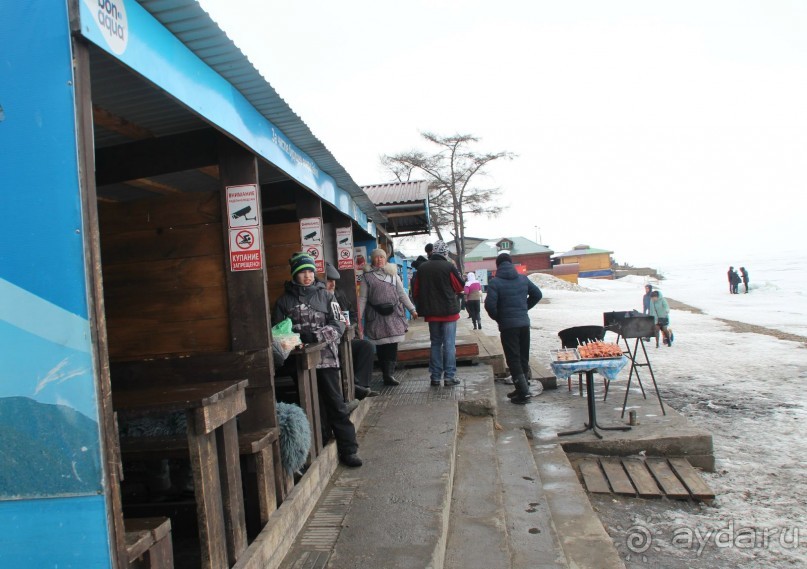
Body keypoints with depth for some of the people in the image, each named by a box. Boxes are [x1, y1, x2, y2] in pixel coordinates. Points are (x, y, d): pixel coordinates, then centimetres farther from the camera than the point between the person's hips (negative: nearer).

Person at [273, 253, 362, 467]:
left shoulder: (325, 295, 6)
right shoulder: (285, 300, 7)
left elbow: (338, 324, -2)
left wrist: (317, 335, -15)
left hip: (326, 357, 0)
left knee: (336, 403, 0)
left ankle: (348, 449, 6)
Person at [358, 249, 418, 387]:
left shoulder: (393, 274, 14)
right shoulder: (367, 276, 6)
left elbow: (402, 294, 14)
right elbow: (362, 298, 2)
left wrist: (412, 309, 8)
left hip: (393, 314, 2)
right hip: (376, 316, -2)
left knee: (393, 345, -5)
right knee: (381, 346, -1)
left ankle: (389, 374, -4)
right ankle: (388, 374, 6)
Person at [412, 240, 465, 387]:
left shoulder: (422, 268, 2)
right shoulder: (449, 267, -11)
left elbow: (415, 290, 7)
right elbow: (460, 287, -3)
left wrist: (421, 307, 19)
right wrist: (456, 273, 13)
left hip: (431, 312, 4)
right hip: (449, 311, -4)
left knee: (435, 343, 12)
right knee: (449, 344, 1)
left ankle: (435, 377, 13)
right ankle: (449, 376, -1)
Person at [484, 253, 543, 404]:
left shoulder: (494, 282, -9)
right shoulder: (523, 279, 7)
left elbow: (490, 304, -18)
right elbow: (537, 294, 13)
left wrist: (497, 317, -1)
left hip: (508, 325, -5)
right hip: (524, 323, 5)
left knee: (513, 359, 0)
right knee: (524, 357, 14)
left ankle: (523, 392, -4)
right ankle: (522, 388, 23)